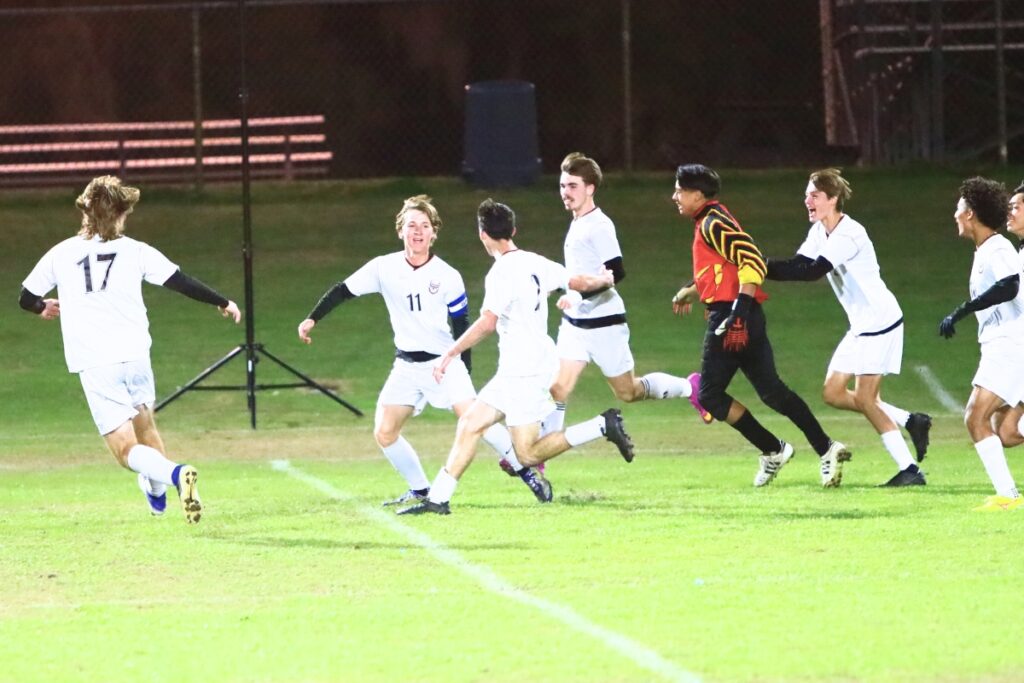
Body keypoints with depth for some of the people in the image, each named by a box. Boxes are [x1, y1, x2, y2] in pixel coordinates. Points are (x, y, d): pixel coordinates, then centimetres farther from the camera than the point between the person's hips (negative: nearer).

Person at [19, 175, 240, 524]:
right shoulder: (134, 250, 4)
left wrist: (44, 308, 36)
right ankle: (158, 493, 44)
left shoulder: (61, 254, 5)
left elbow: (27, 298, 12)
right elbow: (182, 283, 5)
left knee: (127, 450, -3)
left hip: (93, 365, -2)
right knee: (144, 422, 30)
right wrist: (223, 303, 19)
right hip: (135, 355, 2)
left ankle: (174, 473, -31)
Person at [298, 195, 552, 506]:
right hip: (406, 365, 3)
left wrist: (464, 371, 2)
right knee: (384, 433, -5)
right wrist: (312, 319, -3)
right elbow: (343, 291, 5)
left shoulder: (448, 277, -7)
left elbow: (462, 326, 1)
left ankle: (527, 471, -8)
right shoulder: (384, 268, -3)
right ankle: (420, 490, 12)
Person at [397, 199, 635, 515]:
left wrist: (450, 354, -24)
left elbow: (487, 323, -27)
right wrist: (603, 279, 41)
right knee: (469, 424, 9)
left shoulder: (502, 273, -17)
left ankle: (603, 426, -7)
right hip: (514, 371, 10)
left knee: (529, 454, -6)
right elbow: (579, 281, 18)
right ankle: (438, 498, 9)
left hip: (524, 372, -10)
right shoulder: (535, 263, 7)